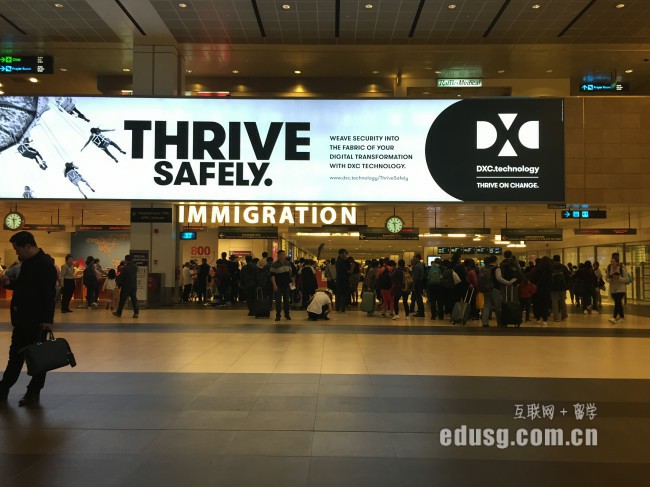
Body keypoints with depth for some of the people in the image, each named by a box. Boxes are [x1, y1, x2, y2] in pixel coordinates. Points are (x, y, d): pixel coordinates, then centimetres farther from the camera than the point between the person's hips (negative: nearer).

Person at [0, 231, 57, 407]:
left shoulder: (45, 264, -18)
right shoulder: (27, 262, 12)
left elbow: (49, 294, -22)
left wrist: (47, 320, -26)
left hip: (37, 320, -9)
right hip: (22, 318, 9)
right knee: (15, 355, 16)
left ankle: (34, 392, 15)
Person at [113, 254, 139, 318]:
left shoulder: (125, 268, -17)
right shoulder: (135, 267, 2)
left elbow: (120, 277, -13)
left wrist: (117, 280, 9)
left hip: (126, 287, -5)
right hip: (134, 286, 5)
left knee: (122, 300, 7)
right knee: (134, 300, 7)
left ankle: (118, 313, 17)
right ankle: (136, 312, 1)